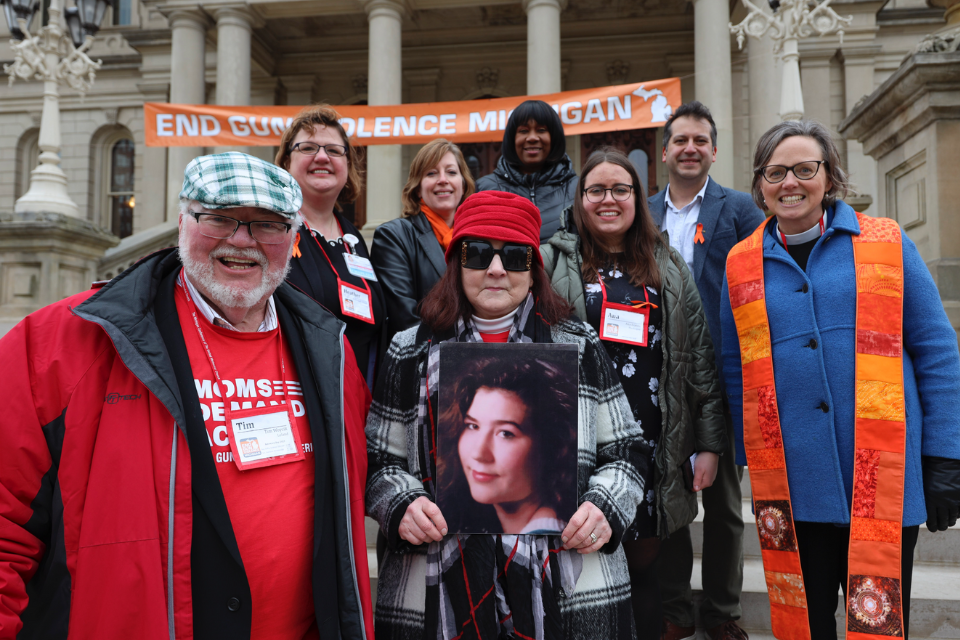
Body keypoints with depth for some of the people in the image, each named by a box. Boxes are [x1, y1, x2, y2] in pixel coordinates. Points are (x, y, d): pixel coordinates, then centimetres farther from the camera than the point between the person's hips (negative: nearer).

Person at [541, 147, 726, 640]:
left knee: (643, 564, 10)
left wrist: (709, 443, 6)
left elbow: (700, 357, 11)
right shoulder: (553, 262, 3)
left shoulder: (669, 268, 13)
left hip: (654, 447, 3)